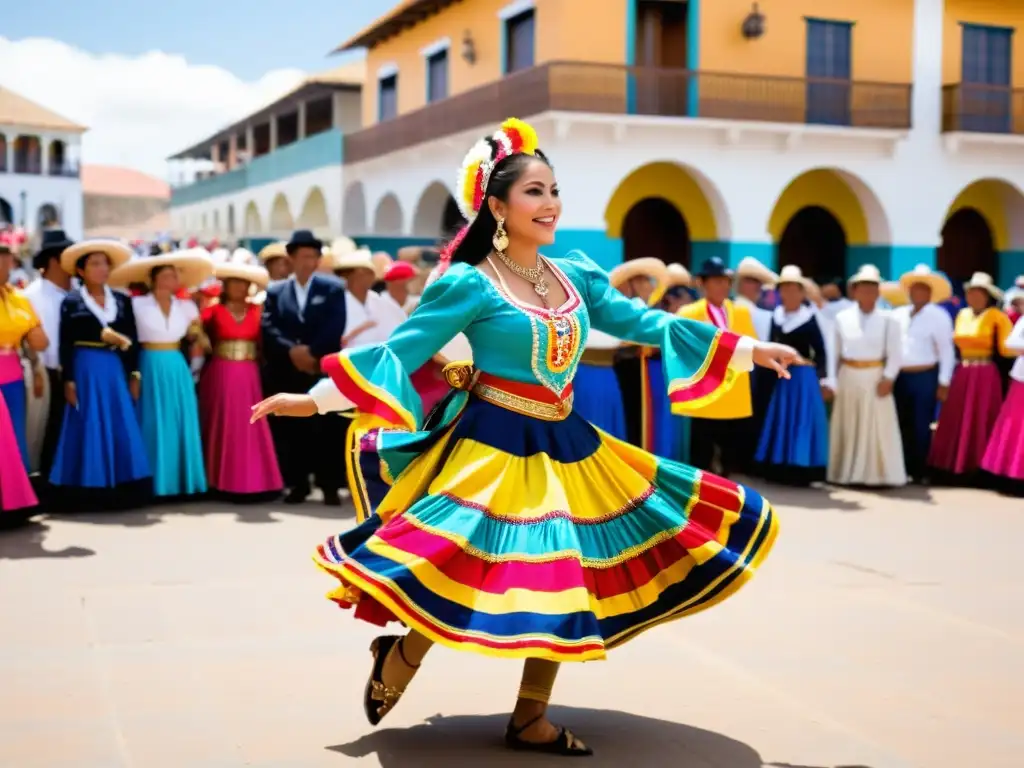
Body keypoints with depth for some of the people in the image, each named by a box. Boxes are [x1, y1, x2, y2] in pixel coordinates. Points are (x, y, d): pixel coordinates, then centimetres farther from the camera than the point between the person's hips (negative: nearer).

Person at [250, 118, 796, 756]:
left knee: (565, 579, 8)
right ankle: (403, 656, 16)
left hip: (565, 448, 6)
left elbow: (644, 323, 12)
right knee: (468, 575, -16)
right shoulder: (469, 285, -10)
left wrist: (748, 349, 13)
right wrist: (316, 398, -16)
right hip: (492, 450, -6)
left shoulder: (577, 275, 6)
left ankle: (530, 719, 23)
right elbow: (400, 353, -9)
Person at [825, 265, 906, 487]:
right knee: (848, 429, 7)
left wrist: (888, 377, -16)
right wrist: (831, 382, 1)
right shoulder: (842, 318, 5)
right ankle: (847, 474, 15)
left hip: (875, 378, -2)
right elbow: (834, 353, 6)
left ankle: (877, 474, 2)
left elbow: (895, 354, -4)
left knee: (877, 429, -2)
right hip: (848, 378, 2)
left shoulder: (887, 320, 0)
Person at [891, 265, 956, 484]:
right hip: (900, 376, 4)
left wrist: (944, 382, -8)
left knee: (921, 426, -1)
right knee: (902, 425, 8)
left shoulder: (938, 316, -3)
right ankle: (904, 469, 16)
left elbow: (946, 351, -4)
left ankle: (920, 472, 7)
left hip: (925, 377, -4)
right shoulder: (898, 314, 10)